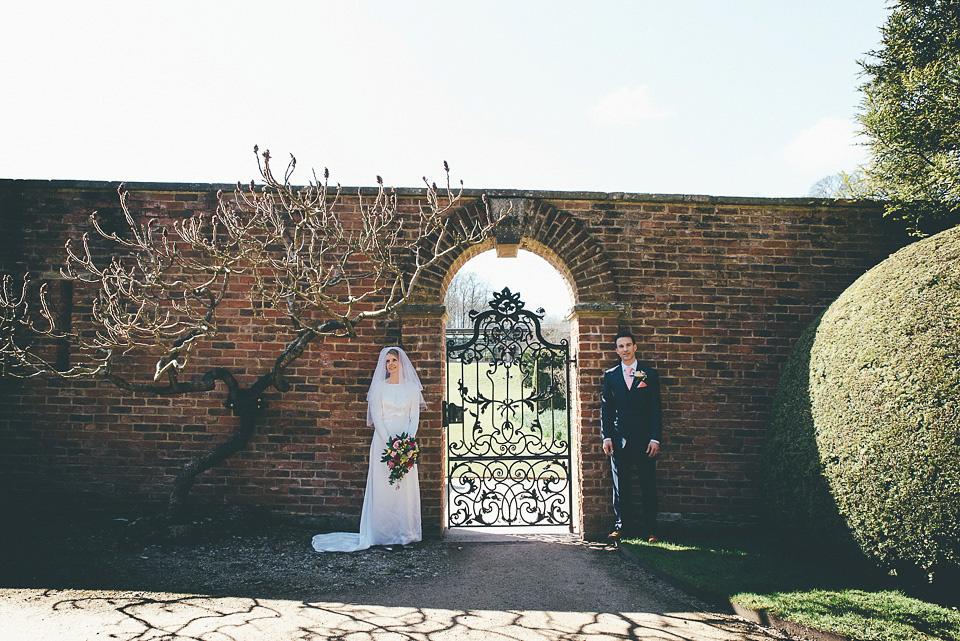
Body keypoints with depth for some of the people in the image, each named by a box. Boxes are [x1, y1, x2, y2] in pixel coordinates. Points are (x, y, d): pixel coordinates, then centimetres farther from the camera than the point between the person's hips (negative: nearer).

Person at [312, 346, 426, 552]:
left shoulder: (412, 387, 8)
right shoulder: (379, 386, 2)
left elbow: (414, 417, 4)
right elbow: (377, 417, -4)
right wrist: (390, 443, -14)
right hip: (383, 440, -2)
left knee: (406, 487, 2)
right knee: (382, 486, -2)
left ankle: (405, 533, 11)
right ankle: (383, 534, 6)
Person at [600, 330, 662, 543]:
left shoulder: (649, 374, 5)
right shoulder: (610, 376, 8)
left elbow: (656, 408, 3)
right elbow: (605, 408, 8)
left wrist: (655, 438, -5)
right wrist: (606, 437, -1)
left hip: (644, 440, -1)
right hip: (619, 439, 1)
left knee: (648, 485, 1)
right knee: (620, 486, 6)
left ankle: (650, 529, 11)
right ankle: (623, 525, 17)